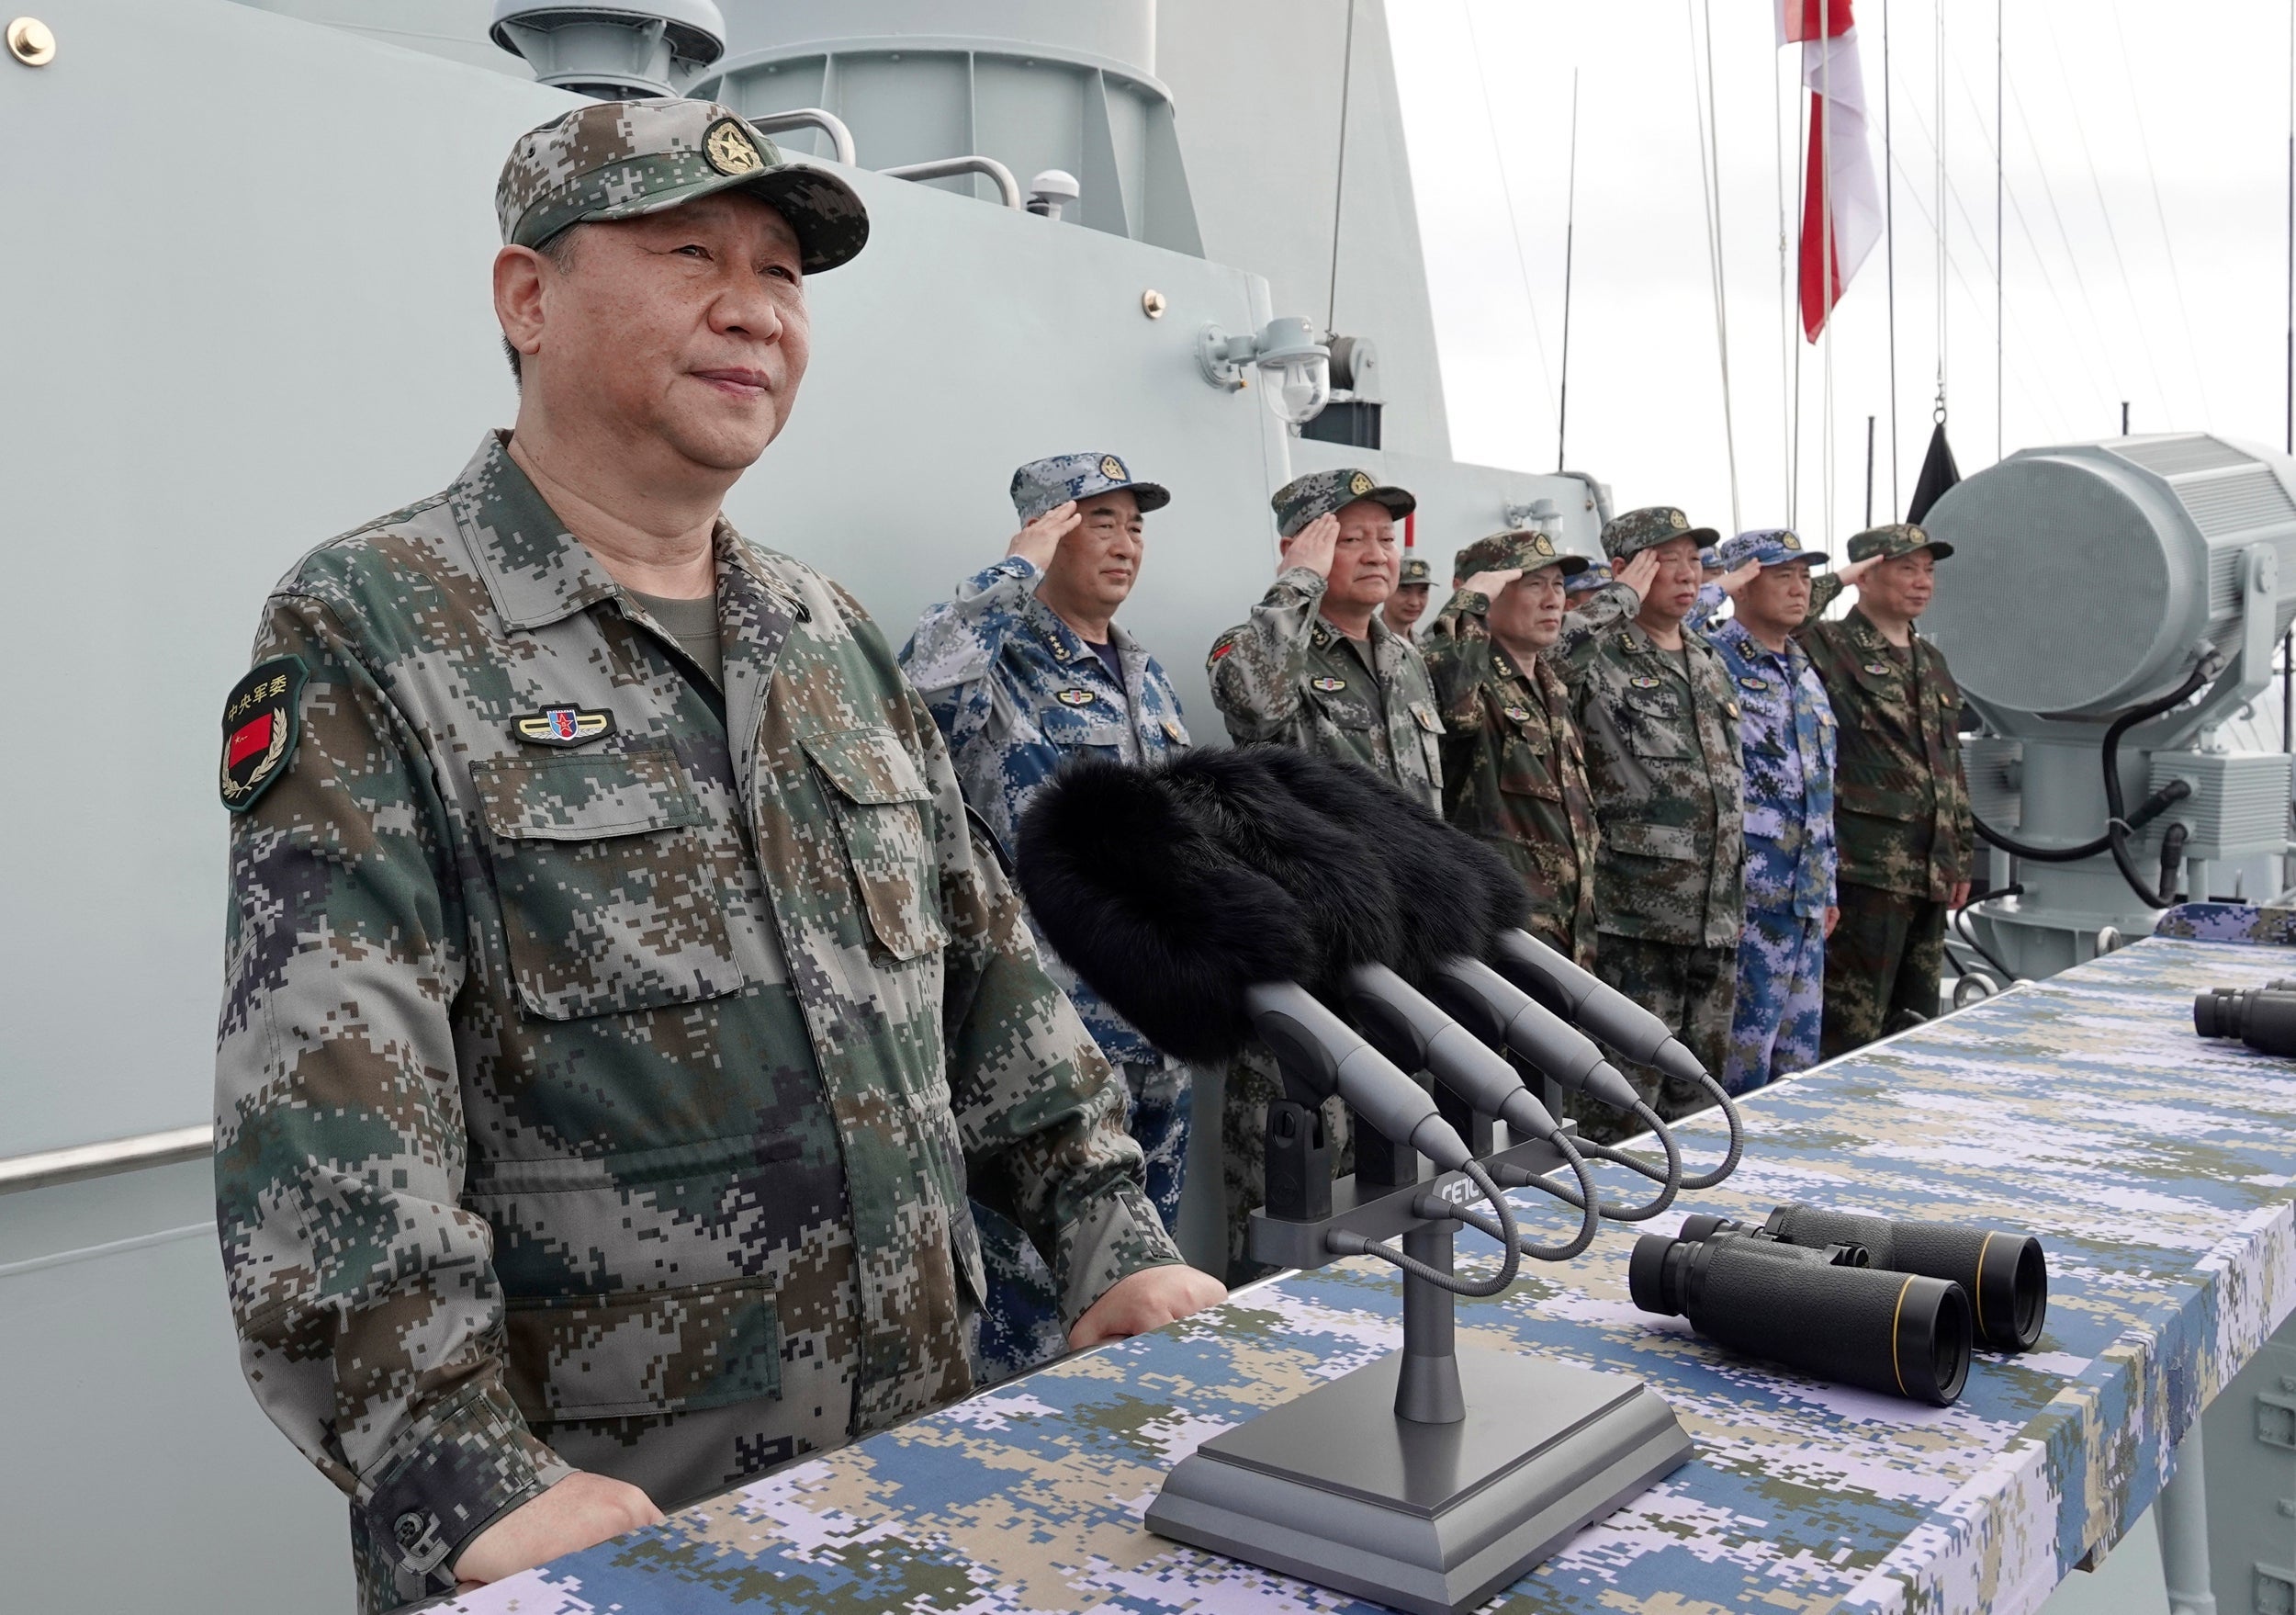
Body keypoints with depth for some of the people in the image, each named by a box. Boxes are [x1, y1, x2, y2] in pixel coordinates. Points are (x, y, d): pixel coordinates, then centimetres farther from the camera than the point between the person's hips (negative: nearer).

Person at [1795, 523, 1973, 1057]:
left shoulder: (1931, 661, 19)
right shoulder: (1831, 647, -6)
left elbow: (1952, 764, 24)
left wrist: (1961, 854, 21)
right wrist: (1833, 581, -17)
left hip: (1930, 873, 8)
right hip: (1866, 869, -8)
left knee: (1915, 1023, 16)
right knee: (1851, 1030, -5)